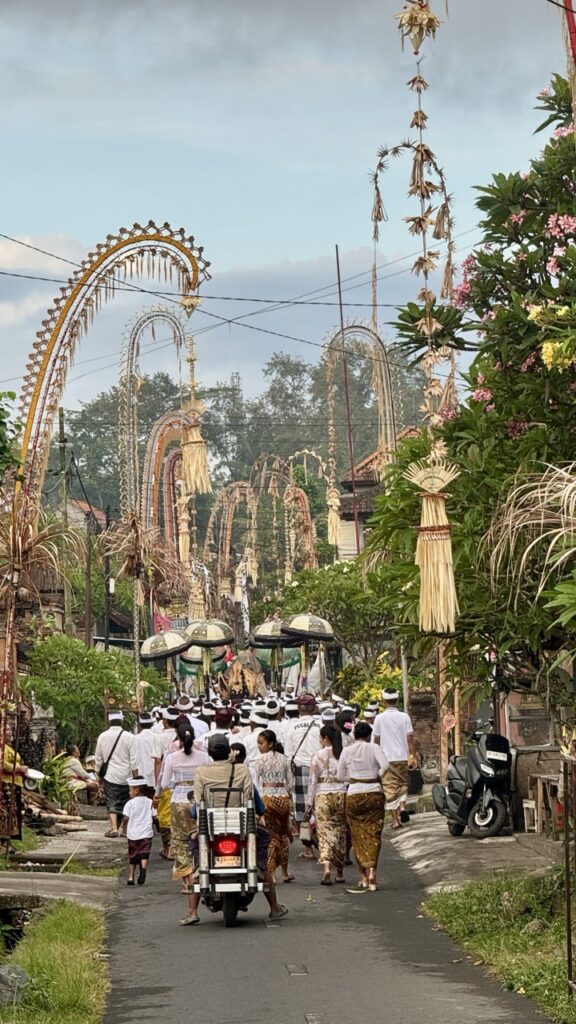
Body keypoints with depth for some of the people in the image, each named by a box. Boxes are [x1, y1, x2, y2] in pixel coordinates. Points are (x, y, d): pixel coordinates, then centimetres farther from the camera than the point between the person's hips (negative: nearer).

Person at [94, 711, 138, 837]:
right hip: (125, 775, 0)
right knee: (125, 802, 12)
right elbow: (134, 761, -6)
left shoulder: (102, 737, 0)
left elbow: (98, 759, 7)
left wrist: (99, 775, 19)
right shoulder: (129, 737, -6)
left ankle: (114, 828, -13)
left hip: (109, 775, 0)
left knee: (112, 802, 1)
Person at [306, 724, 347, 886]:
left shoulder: (318, 756, -3)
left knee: (324, 832, -3)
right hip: (342, 794, 2)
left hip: (323, 796, -2)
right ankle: (339, 872, 20)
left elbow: (312, 781, -2)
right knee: (340, 832, 13)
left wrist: (309, 804, 4)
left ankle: (327, 868, -23)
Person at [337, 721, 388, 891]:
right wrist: (377, 777, 2)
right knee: (373, 834, 2)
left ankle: (363, 876, 10)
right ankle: (371, 870, -17)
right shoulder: (373, 748, -1)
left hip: (354, 795, 1)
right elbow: (385, 765, -15)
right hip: (374, 793, -1)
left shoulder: (347, 751, 3)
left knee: (358, 835, 9)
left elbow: (340, 776, 7)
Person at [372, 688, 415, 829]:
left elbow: (376, 739, 3)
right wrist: (412, 755, 3)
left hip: (386, 758, -1)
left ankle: (395, 819, 0)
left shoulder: (379, 718, -4)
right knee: (403, 784, 19)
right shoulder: (404, 717, -3)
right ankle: (402, 806, -4)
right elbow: (410, 738, -3)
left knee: (390, 788, 3)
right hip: (402, 757, 1)